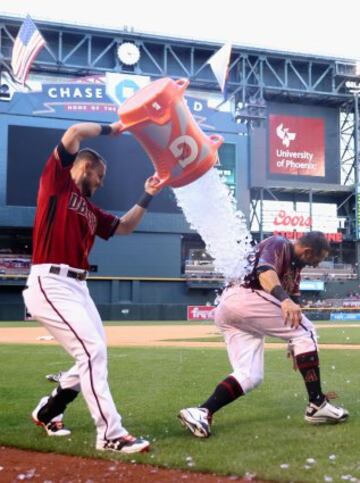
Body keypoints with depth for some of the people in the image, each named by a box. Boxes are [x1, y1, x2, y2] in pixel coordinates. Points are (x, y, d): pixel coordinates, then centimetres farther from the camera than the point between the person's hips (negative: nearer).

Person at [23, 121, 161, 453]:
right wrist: (111, 129, 6)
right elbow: (75, 133, -8)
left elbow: (124, 227, 27)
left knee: (94, 354, 13)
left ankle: (48, 412, 33)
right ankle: (111, 434, -11)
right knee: (93, 350, -15)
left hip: (78, 287, 9)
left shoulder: (91, 210, 22)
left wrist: (147, 197, 18)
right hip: (50, 285, -9)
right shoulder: (57, 181, 1)